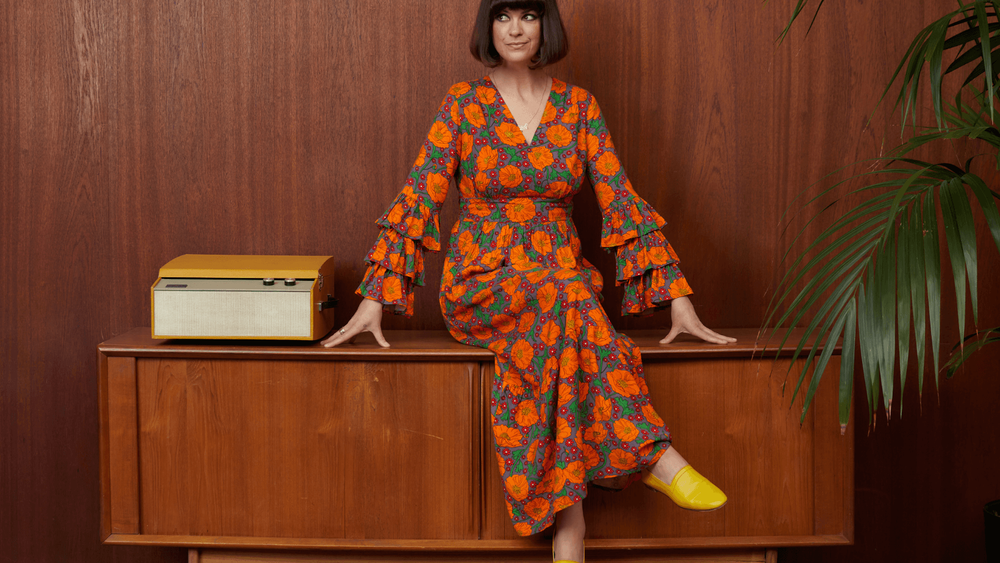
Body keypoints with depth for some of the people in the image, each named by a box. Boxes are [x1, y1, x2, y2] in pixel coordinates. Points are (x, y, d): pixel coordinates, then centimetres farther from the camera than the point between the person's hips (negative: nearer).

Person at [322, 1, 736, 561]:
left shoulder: (578, 106, 7)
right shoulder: (464, 103, 2)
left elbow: (620, 198, 4)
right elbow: (420, 196, -2)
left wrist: (678, 300, -4)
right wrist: (376, 300, -11)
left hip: (564, 276, 2)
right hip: (480, 284, -1)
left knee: (549, 345, -35)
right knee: (566, 293, -35)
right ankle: (654, 455, -35)